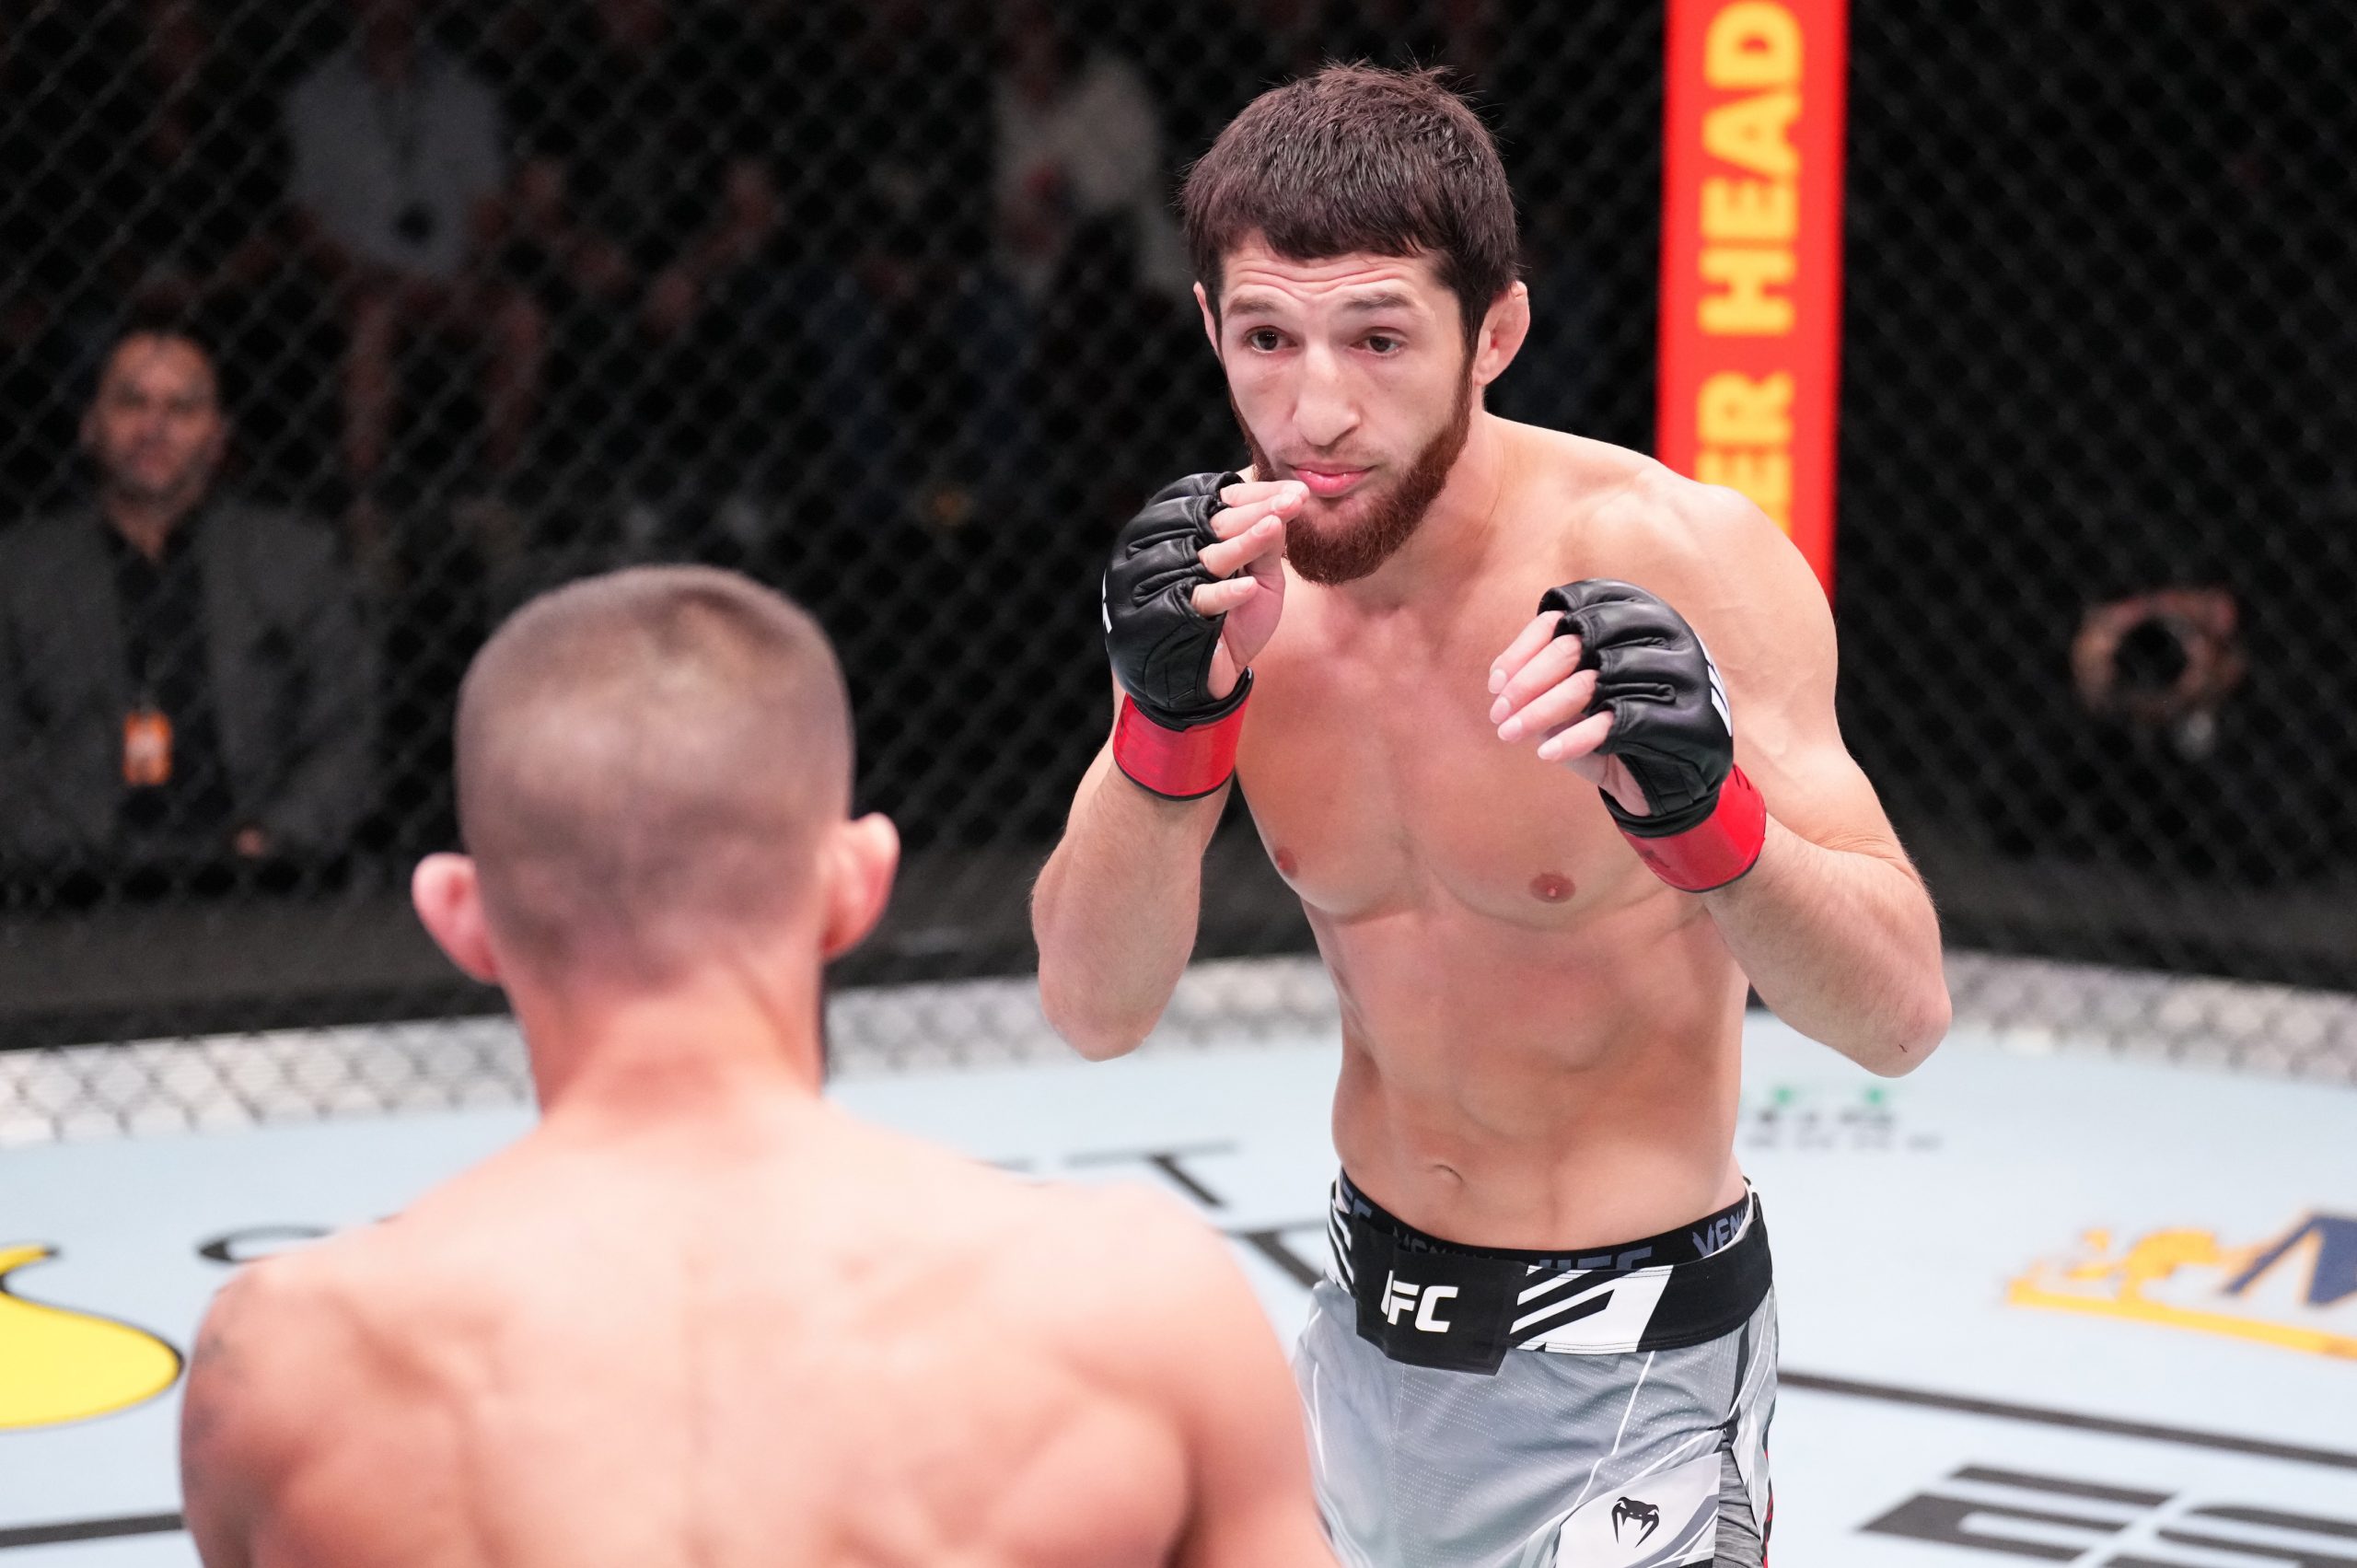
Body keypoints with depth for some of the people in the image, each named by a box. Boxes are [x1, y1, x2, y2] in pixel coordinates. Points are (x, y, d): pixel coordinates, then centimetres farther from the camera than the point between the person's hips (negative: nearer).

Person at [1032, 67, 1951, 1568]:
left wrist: (1700, 812, -38)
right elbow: (1097, 1010, -8)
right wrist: (1172, 715, -23)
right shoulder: (1233, 571, -6)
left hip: (1630, 1350, -5)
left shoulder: (1678, 556, -19)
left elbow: (1900, 1016, -21)